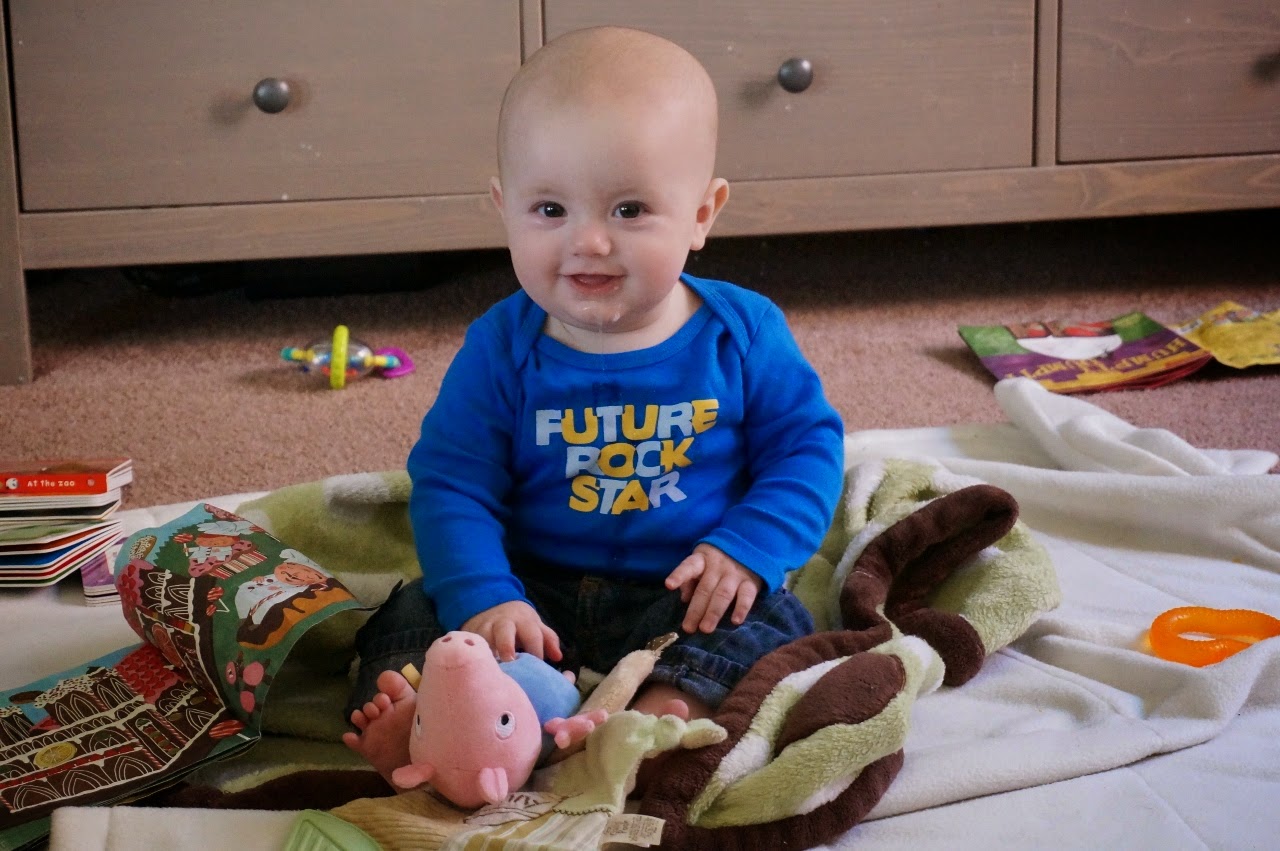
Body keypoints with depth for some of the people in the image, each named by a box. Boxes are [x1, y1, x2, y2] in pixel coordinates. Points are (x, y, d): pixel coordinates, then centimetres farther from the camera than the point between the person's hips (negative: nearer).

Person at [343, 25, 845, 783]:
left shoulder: (743, 333, -5)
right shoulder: (502, 348, -4)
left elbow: (808, 446, 2)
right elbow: (453, 485, -6)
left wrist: (748, 553, -14)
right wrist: (484, 601, -22)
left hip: (688, 600, -1)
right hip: (536, 594, 1)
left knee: (765, 626, -28)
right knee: (414, 615, -17)